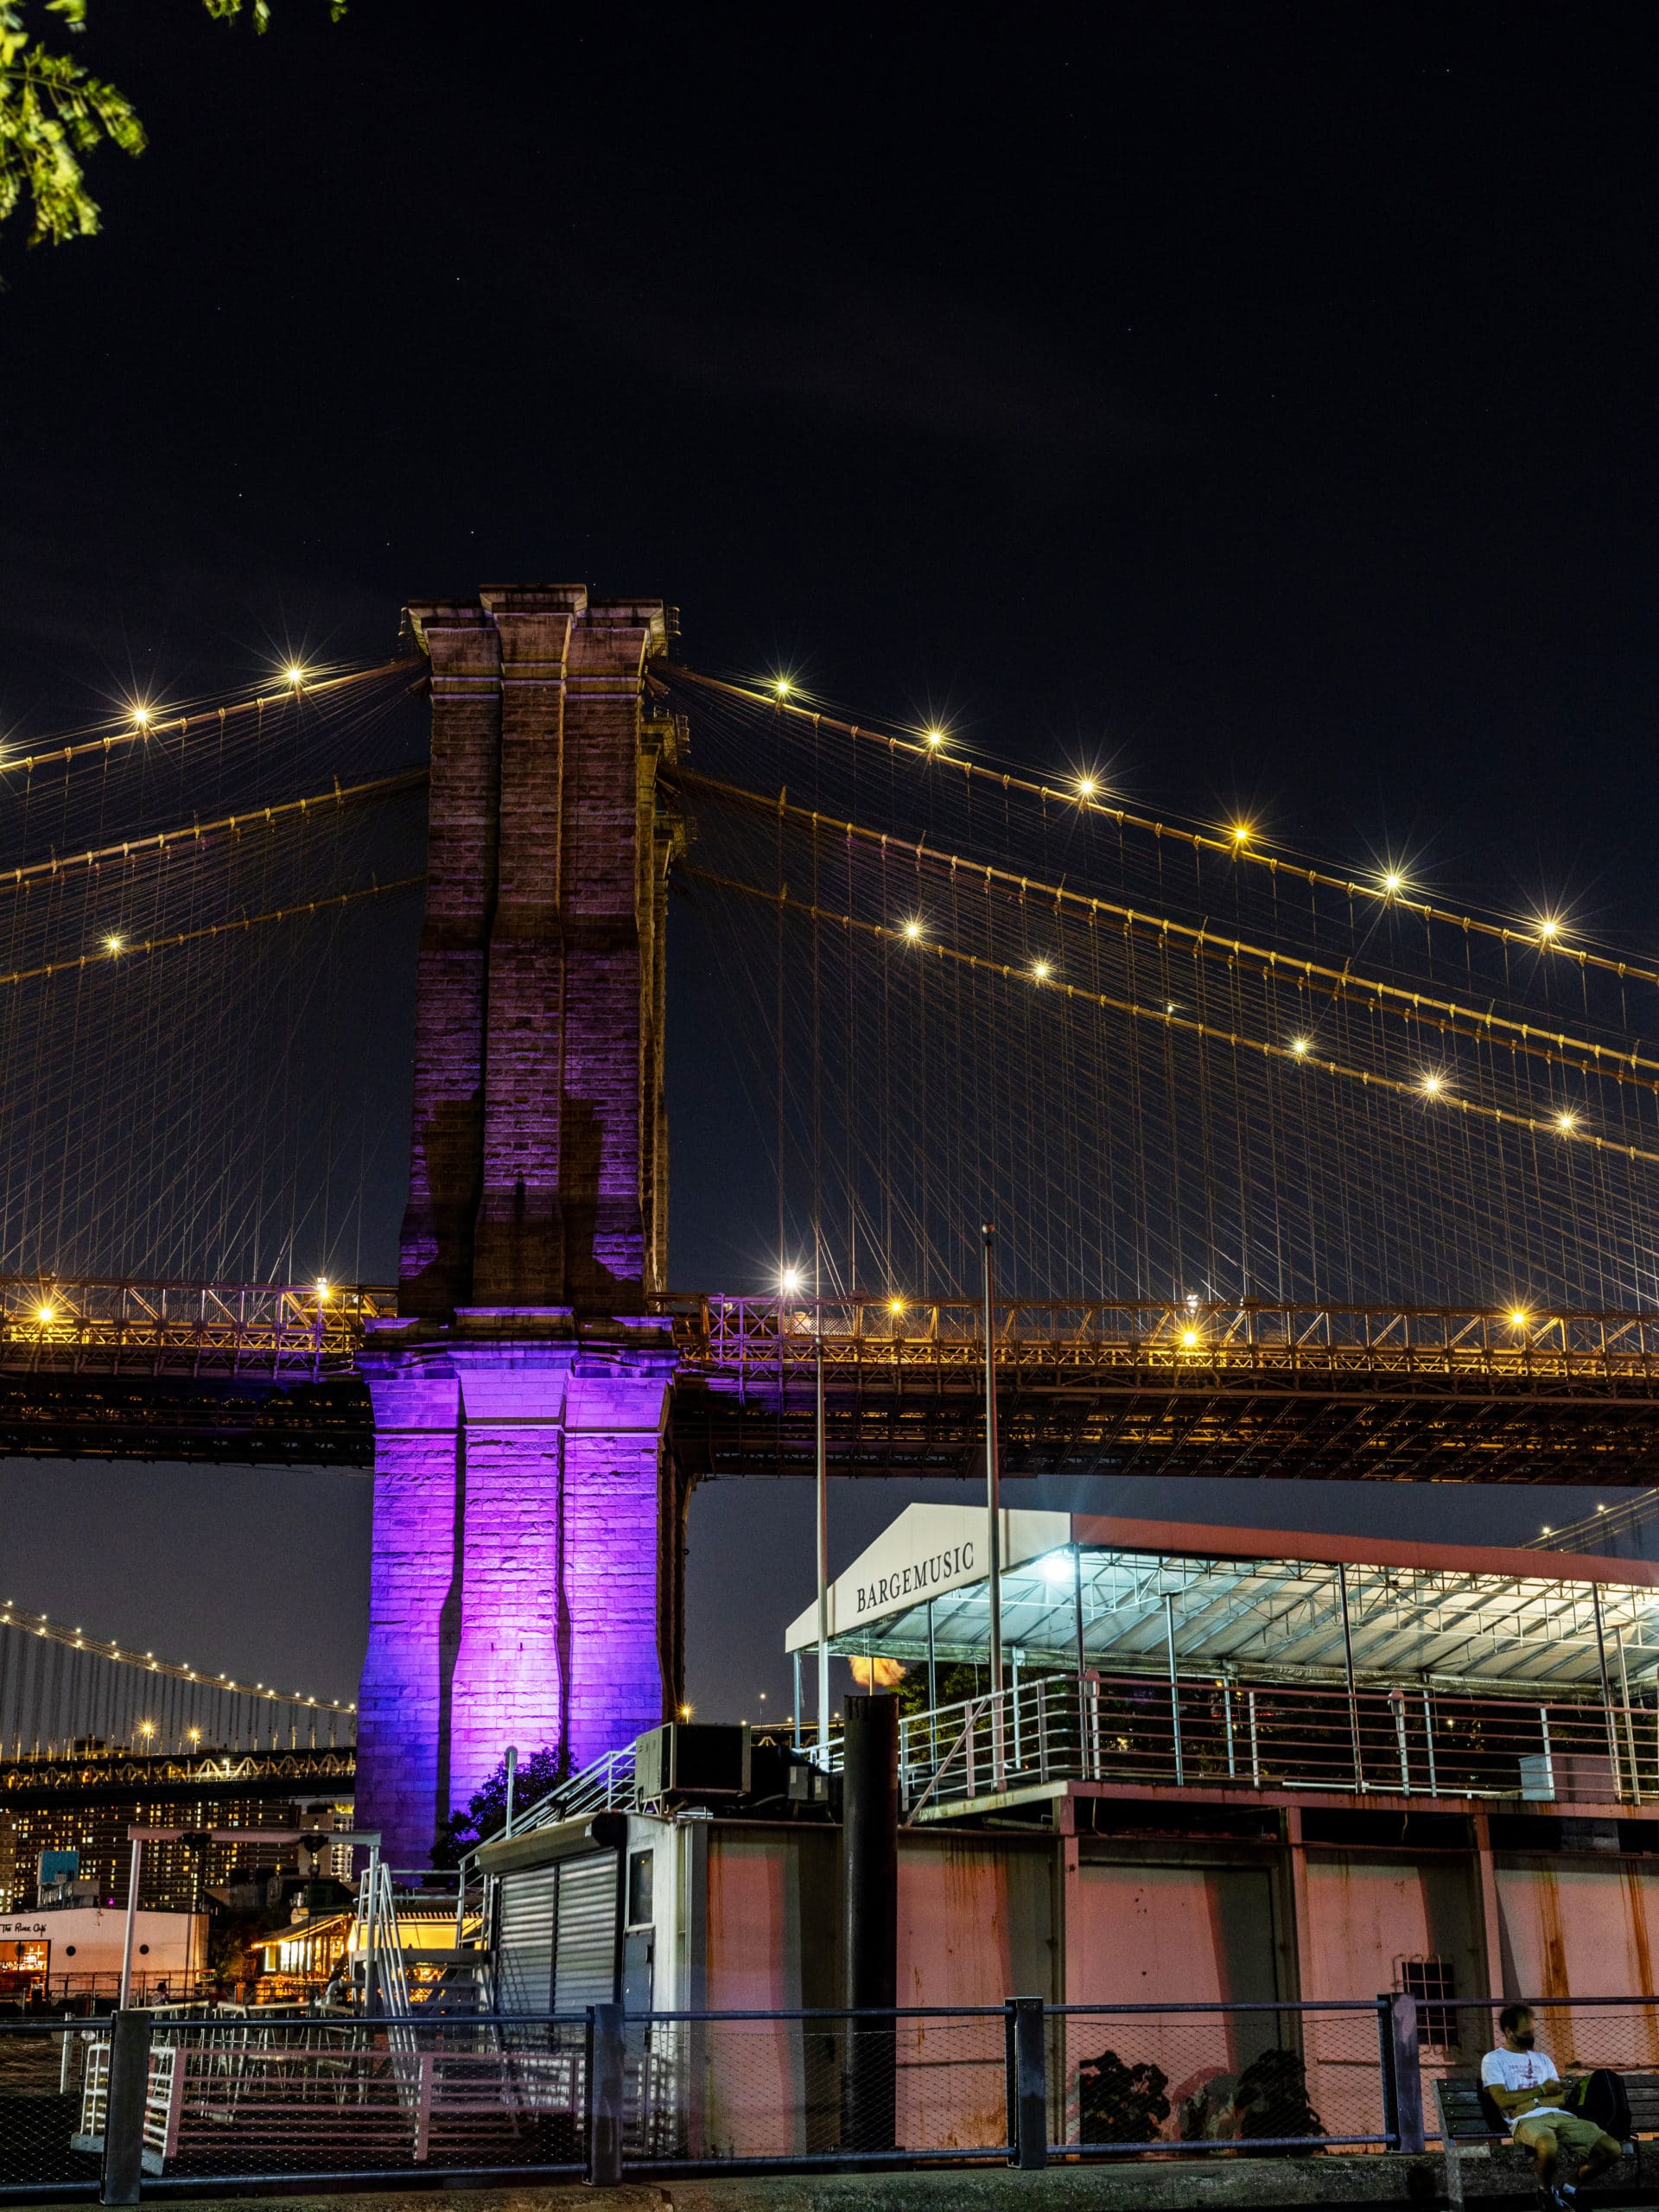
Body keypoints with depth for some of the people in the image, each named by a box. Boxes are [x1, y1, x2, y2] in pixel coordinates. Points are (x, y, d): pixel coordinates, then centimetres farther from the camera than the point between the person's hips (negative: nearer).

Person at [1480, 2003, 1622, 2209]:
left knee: (1611, 2149, -17)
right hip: (1527, 2120, -6)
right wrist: (1542, 2089, 1)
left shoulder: (1542, 2058, 28)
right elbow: (1502, 2099, -6)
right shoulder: (1494, 2059, 10)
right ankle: (1547, 2190, -7)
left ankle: (1567, 2188, 7)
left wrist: (1533, 2102, -8)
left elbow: (1561, 2098, 13)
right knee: (1550, 2147, -43)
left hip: (1559, 2115, 6)